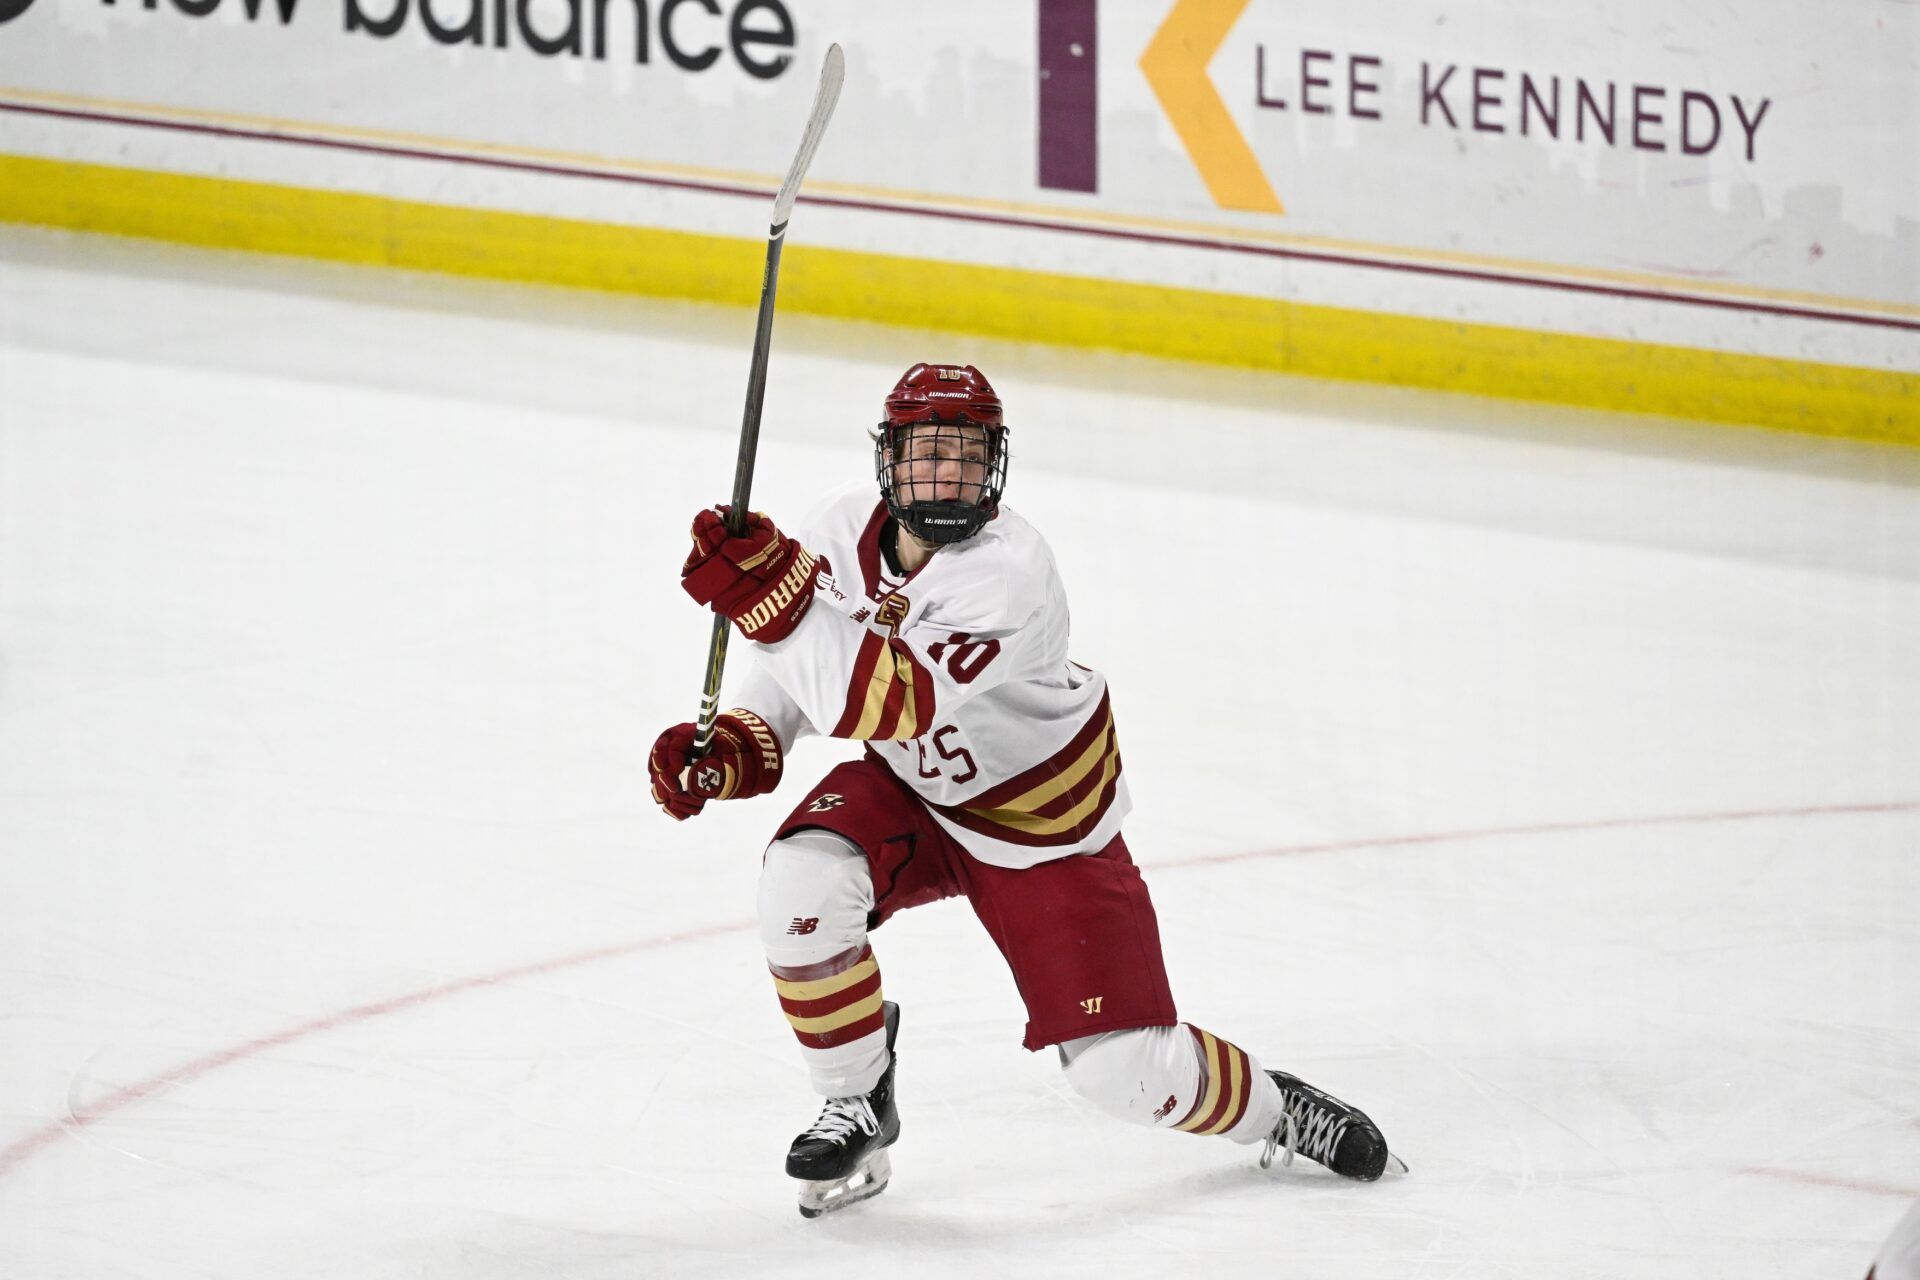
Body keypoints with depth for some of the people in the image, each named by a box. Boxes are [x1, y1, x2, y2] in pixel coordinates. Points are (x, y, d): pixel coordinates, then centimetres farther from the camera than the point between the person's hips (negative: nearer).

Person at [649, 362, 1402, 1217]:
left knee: (1125, 1072, -6)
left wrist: (774, 596, -54)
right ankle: (857, 1107, -4)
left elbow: (887, 703, -46)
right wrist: (729, 752, -16)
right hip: (910, 794, 5)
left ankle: (1268, 1107, 28)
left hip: (1046, 834, -5)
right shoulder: (843, 531, -14)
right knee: (802, 880, -27)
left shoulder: (1009, 576, -34)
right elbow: (792, 681, 3)